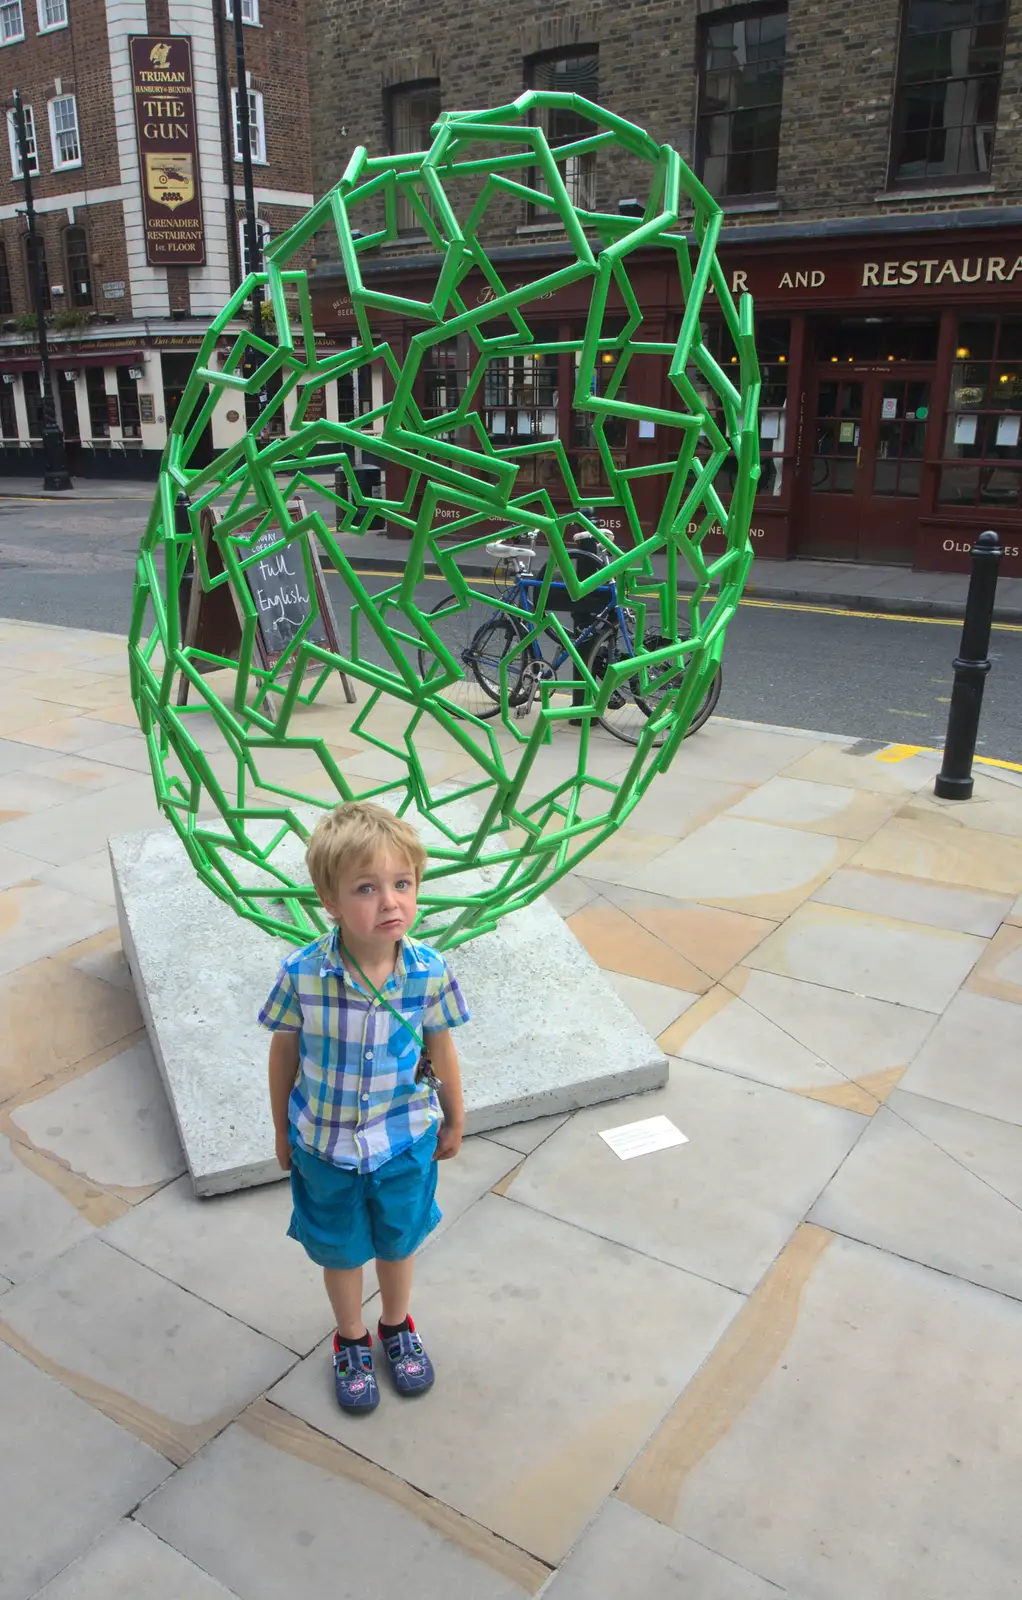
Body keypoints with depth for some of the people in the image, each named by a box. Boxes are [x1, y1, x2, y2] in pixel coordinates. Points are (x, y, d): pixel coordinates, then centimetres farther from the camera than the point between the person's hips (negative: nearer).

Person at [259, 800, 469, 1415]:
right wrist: (283, 1131, 3)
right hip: (326, 1144, -1)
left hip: (406, 1140, 1)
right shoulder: (302, 974, -27)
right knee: (342, 1250, 23)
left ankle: (398, 1325, 56)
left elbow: (441, 1050, -6)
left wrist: (454, 1120, 7)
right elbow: (284, 1051, -9)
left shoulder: (430, 972, -23)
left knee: (399, 1241, 25)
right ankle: (351, 1338, 52)